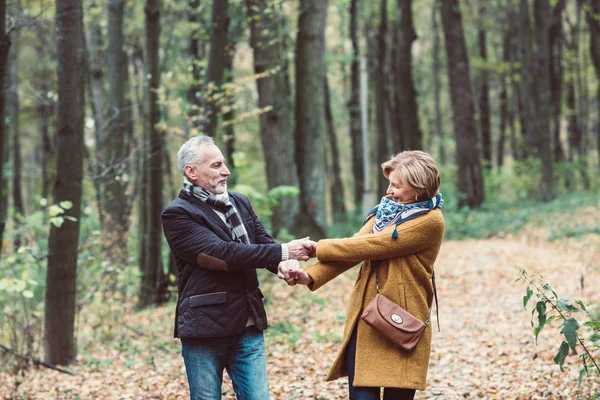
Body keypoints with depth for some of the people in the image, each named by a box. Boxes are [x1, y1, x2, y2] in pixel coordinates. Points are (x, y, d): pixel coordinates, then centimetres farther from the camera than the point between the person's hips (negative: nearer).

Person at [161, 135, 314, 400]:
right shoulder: (177, 214, -8)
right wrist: (283, 252, -20)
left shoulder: (240, 203, 14)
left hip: (249, 329, 5)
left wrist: (286, 265, -19)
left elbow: (265, 243, 6)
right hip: (204, 329, -5)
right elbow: (220, 253, -19)